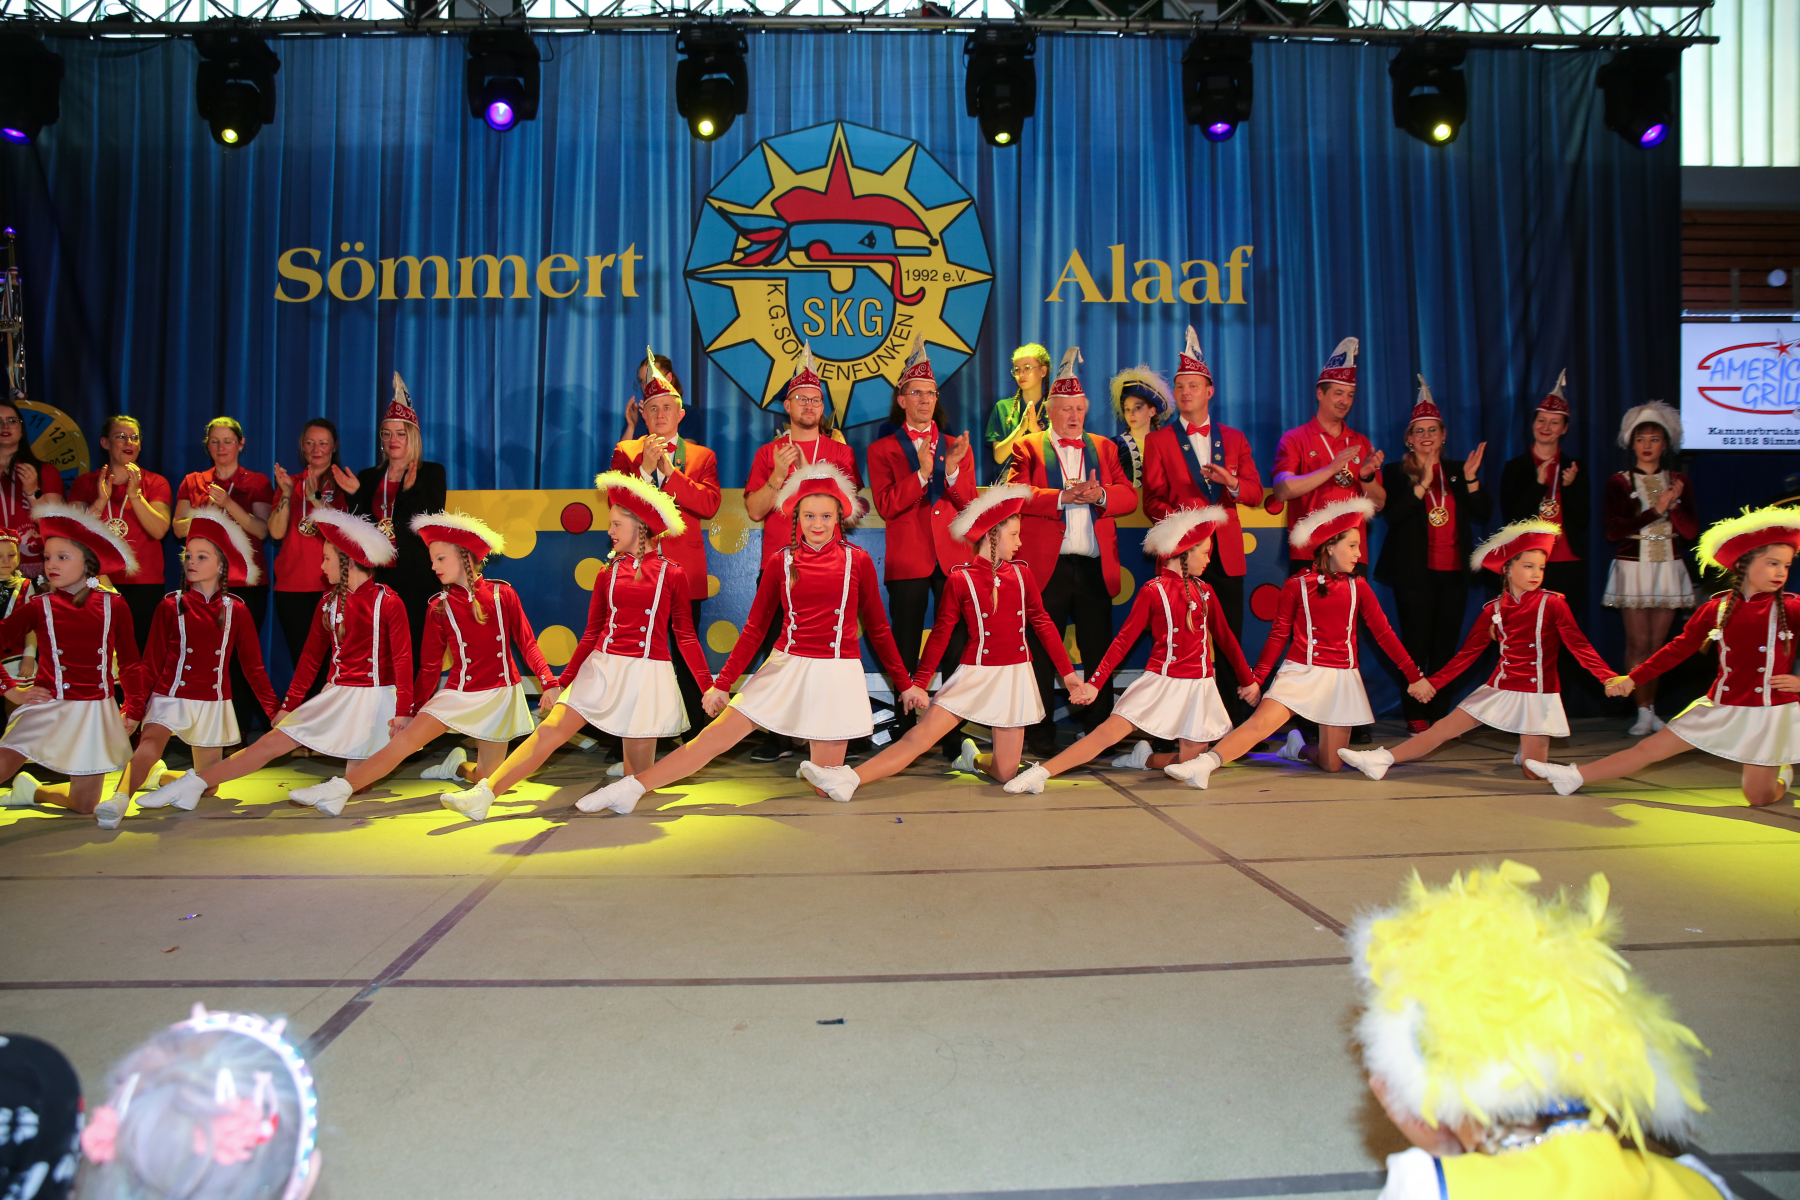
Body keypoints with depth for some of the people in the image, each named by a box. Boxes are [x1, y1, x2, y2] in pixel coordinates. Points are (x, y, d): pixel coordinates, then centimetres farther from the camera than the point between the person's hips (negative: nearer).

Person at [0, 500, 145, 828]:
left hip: (95, 712, 1)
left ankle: (33, 791, 34)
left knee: (84, 805, 6)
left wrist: (133, 709, 5)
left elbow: (129, 664, 8)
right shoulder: (38, 607, 1)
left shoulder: (113, 606, 2)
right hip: (47, 708, -1)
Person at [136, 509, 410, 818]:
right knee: (273, 741, 0)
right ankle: (194, 783, 4)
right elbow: (310, 657, 14)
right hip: (336, 696, 5)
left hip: (376, 698, -5)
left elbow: (402, 657, -11)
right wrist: (289, 705, 15)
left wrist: (403, 710, -13)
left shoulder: (387, 602, -10)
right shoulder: (329, 604, 10)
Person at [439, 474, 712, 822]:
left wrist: (709, 687, -1)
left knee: (638, 779, 1)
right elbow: (591, 634, 14)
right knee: (550, 730, -13)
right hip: (601, 667, 3)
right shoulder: (608, 573, 10)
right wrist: (560, 683, 11)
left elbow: (685, 636, 3)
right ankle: (482, 794, -15)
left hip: (647, 675, -3)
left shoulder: (672, 574, 0)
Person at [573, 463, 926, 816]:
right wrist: (722, 682, 6)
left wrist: (904, 684, 9)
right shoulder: (781, 563, 4)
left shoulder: (858, 561, 0)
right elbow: (755, 628, 8)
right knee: (716, 736, -4)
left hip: (836, 675, -1)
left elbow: (877, 627, 7)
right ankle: (631, 788, 3)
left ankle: (815, 768, 32)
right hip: (786, 668, 1)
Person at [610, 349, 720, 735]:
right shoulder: (626, 453, 12)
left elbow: (709, 504, -7)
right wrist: (645, 468, -13)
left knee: (686, 650, 3)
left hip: (684, 570, 0)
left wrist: (669, 470, -12)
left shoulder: (702, 456, 10)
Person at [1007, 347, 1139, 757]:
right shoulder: (1028, 448, 9)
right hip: (1047, 568, -3)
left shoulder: (1103, 447, 19)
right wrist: (1063, 497, -17)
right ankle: (1041, 733, 10)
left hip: (1095, 568, 3)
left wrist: (1100, 495, -13)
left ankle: (1100, 731, 15)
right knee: (1042, 653, 1)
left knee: (1100, 651, 5)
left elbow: (1128, 496, 8)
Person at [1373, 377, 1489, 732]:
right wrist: (1423, 484, -20)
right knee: (1416, 645, -4)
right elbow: (1391, 514, -12)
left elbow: (1482, 513, 6)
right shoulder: (1396, 473, 3)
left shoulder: (1457, 472, 15)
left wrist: (1470, 479, -7)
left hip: (1453, 571, 4)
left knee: (1446, 646, 5)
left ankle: (1439, 714, 12)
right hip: (1414, 572, -4)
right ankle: (1416, 716, 3)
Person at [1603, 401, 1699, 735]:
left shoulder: (1679, 481, 9)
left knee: (1657, 644, 5)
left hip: (1668, 569, 2)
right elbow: (1613, 531, -10)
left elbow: (1691, 531, 3)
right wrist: (1656, 510, -13)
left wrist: (1675, 506, -13)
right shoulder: (1619, 482, 1)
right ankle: (1644, 711, 2)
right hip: (1633, 568, -2)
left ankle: (1651, 710, 13)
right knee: (1638, 643, -5)